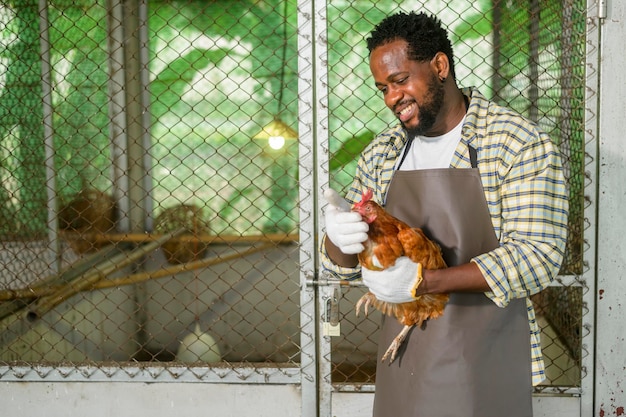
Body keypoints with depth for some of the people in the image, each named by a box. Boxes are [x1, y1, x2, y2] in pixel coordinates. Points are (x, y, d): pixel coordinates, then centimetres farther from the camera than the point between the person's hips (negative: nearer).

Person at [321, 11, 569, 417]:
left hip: (484, 360, -4)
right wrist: (339, 239, -17)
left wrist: (423, 280, -26)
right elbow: (343, 265, 9)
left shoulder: (522, 145, -10)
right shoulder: (381, 154, 6)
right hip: (404, 354, 5)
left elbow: (538, 256, -18)